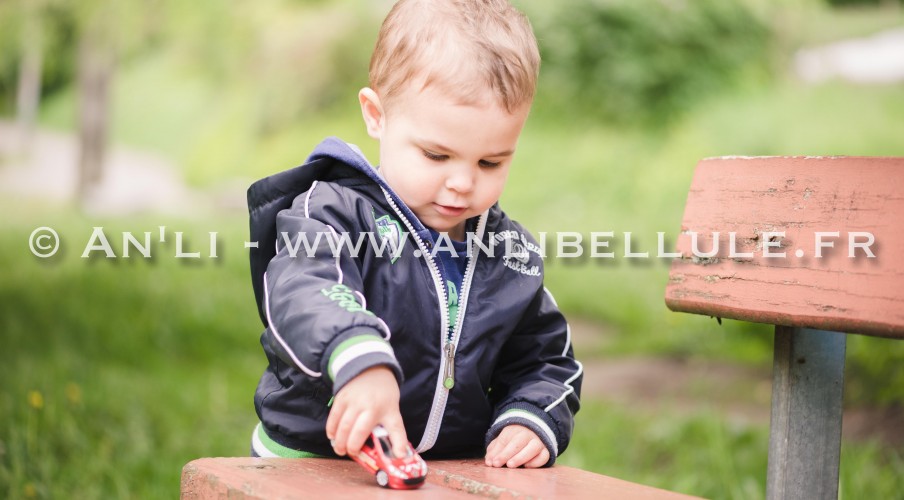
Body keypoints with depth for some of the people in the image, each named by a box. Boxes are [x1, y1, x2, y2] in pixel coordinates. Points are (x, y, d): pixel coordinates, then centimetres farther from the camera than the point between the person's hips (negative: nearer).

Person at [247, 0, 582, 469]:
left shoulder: (515, 256, 9)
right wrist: (358, 359, -48)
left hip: (455, 477, 4)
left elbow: (544, 361, 17)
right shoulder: (336, 212, -8)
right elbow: (304, 294, -28)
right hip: (315, 463, -3)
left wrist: (529, 423, -5)